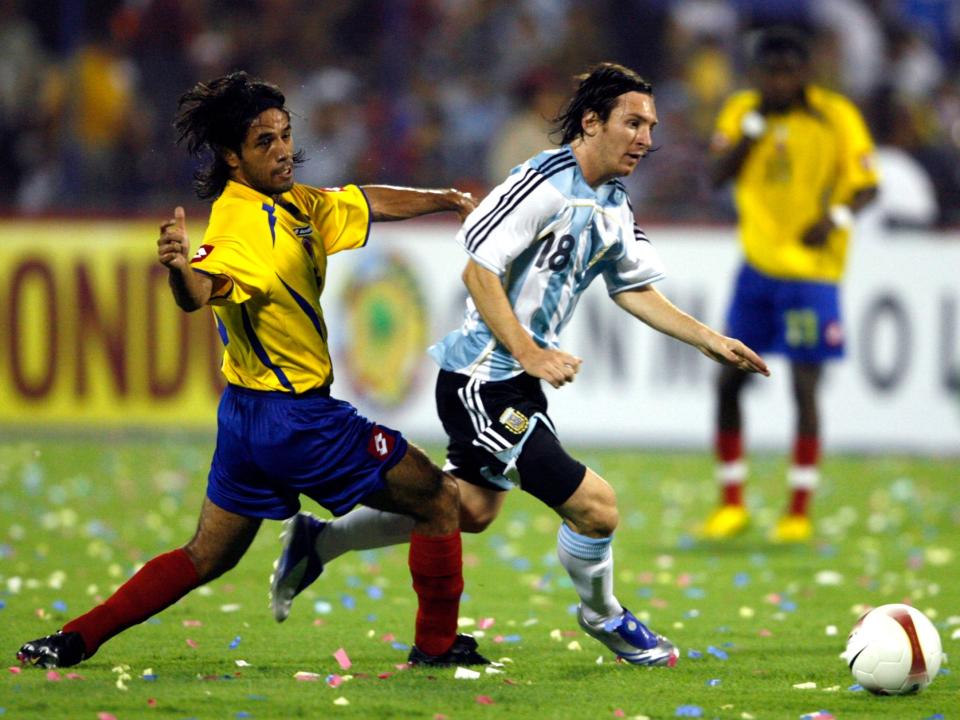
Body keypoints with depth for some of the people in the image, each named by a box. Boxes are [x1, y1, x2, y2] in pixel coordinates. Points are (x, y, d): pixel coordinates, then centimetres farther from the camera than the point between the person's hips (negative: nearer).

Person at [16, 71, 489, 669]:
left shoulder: (294, 203, 6)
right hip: (297, 415, -9)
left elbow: (370, 203, 23)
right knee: (438, 499, 5)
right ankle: (438, 643, 14)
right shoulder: (243, 224, -22)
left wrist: (448, 200, 28)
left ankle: (75, 641, 9)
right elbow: (201, 290, -42)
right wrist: (179, 266, -63)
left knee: (206, 558, 15)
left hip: (250, 414, 9)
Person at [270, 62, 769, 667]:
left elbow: (634, 291, 19)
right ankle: (603, 616, 17)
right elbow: (480, 271, -20)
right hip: (485, 382, -11)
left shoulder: (615, 205, 10)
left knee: (470, 509, 20)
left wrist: (711, 341, 12)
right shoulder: (545, 184, -20)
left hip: (518, 378, 11)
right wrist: (529, 354, -26)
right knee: (594, 506, -11)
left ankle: (319, 542, 32)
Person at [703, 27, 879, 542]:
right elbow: (718, 176, -6)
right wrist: (756, 124, -14)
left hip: (811, 269, -4)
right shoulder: (743, 111, 3)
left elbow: (867, 185, -5)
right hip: (757, 264, 4)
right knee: (728, 379, 3)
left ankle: (799, 512, 4)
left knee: (804, 386, -5)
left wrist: (836, 217, -24)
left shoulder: (836, 118, -7)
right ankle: (731, 504, 15)